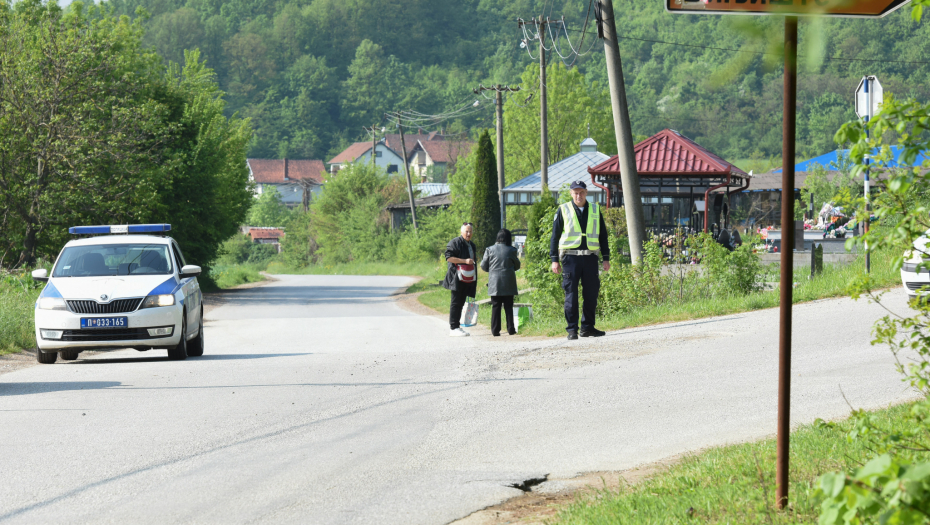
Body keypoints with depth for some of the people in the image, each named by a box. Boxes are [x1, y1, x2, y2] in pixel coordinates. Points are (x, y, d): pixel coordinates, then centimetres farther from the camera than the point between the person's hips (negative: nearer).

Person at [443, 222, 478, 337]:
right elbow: (448, 257, -15)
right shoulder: (455, 243, -6)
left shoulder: (472, 246, 21)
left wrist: (475, 280, 26)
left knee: (461, 303, 8)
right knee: (456, 303, -9)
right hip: (457, 279, -8)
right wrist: (465, 261, -21)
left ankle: (456, 326, 11)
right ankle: (454, 328, -9)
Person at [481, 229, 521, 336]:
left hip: (494, 283, 1)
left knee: (495, 307, 3)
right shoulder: (512, 251, -4)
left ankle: (495, 330, 0)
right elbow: (517, 266, 9)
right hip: (508, 283, -1)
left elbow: (484, 266, 4)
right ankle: (510, 329, 6)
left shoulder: (490, 250, -2)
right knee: (508, 306, 6)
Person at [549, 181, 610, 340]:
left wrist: (606, 258, 10)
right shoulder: (563, 210, 6)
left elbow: (603, 235, 17)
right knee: (571, 294, -5)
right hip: (570, 257, -3)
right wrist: (554, 260, -1)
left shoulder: (595, 210, 13)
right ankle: (572, 330, -3)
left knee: (591, 293, 2)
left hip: (590, 257, 3)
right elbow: (555, 236, 6)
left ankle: (587, 327, 12)